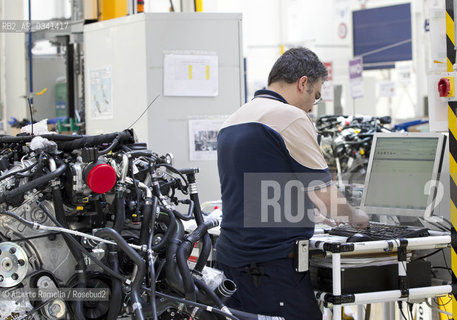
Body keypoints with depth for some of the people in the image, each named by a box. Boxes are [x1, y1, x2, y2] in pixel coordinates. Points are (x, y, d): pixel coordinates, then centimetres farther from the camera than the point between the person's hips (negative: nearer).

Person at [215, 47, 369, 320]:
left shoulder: (231, 122, 15)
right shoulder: (291, 117, -10)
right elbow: (327, 199, -10)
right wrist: (355, 216, 11)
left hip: (229, 259, 9)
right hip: (272, 267, -9)